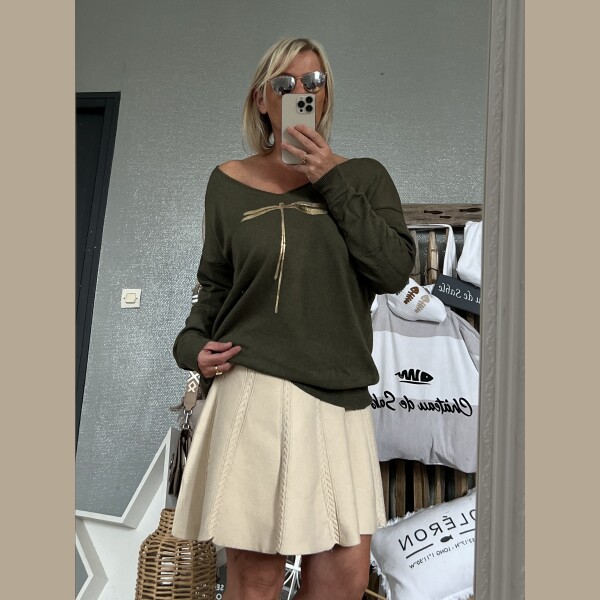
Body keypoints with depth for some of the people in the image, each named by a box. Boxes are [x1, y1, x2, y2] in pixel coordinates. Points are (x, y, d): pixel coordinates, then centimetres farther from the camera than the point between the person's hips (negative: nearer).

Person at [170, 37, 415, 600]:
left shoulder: (363, 177, 9)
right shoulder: (229, 181, 9)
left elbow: (395, 270, -5)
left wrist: (333, 182, -6)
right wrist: (192, 343, 0)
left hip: (339, 392, 2)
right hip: (252, 388, -1)